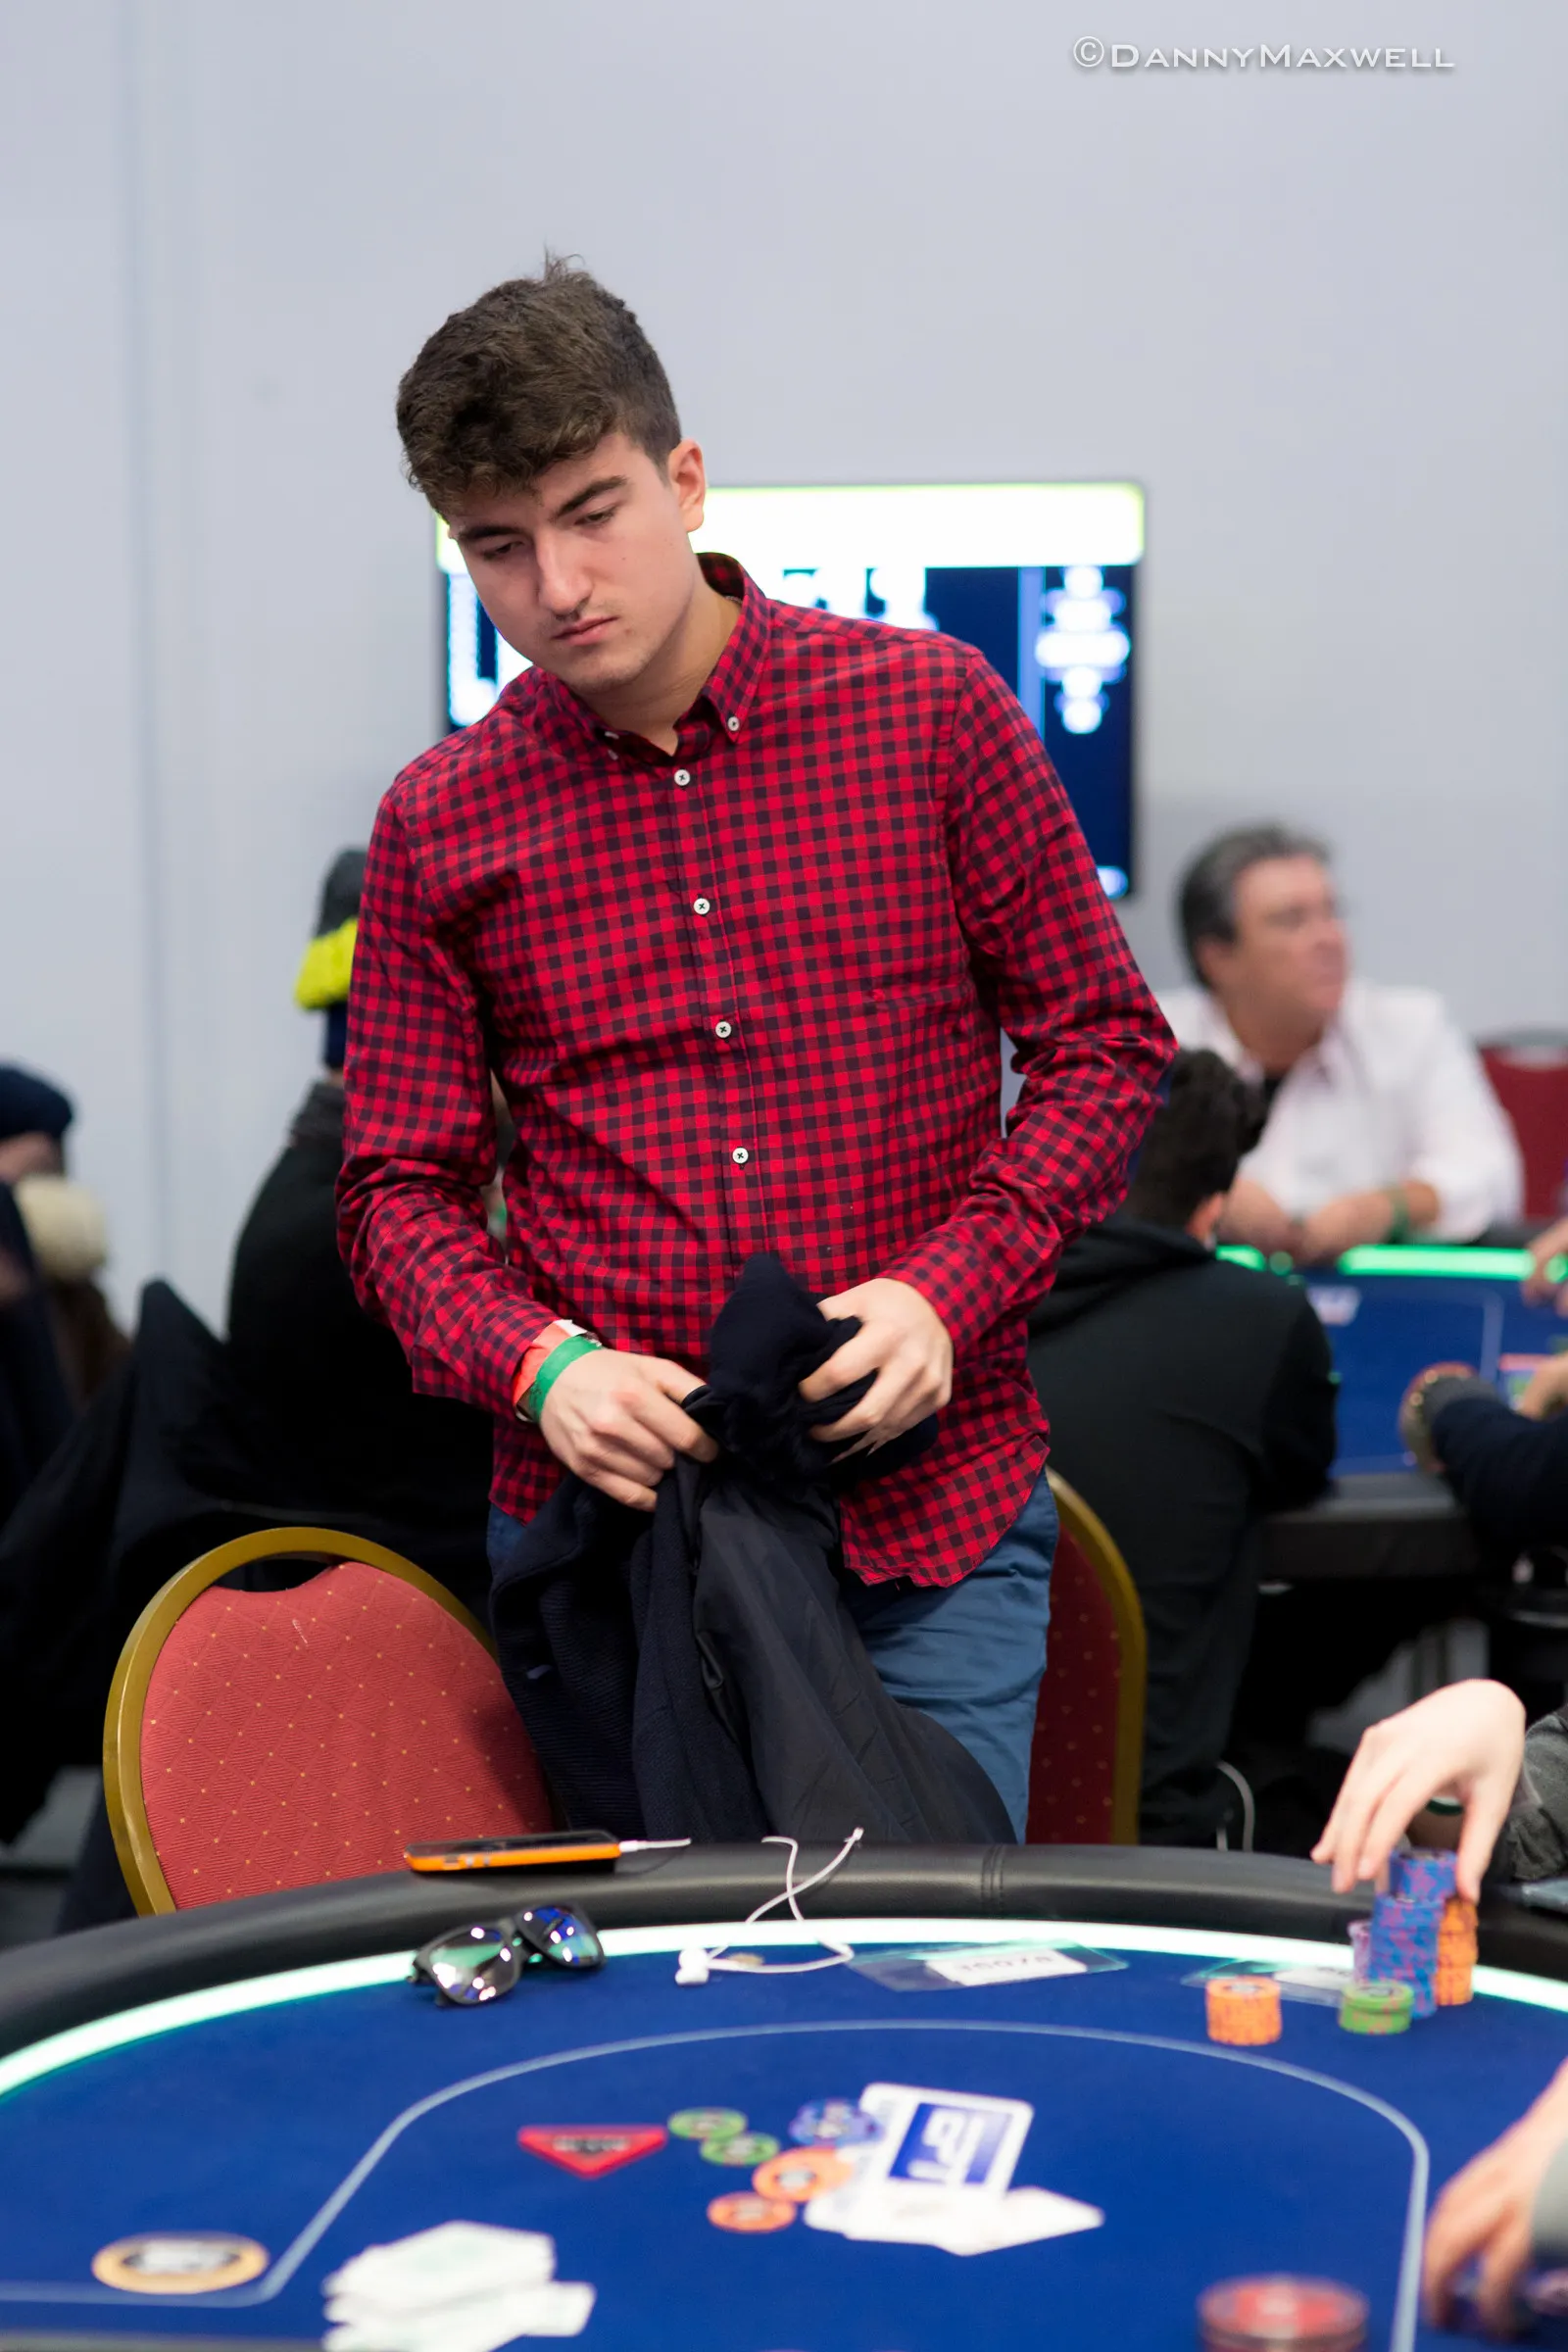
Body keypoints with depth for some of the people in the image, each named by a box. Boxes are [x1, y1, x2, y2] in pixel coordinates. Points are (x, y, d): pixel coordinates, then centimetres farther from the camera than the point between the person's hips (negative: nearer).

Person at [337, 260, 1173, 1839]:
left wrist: (947, 1291, -11)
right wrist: (540, 1363, -13)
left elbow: (1104, 1045, 3)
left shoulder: (935, 713, -1)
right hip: (606, 1511, 1)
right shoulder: (441, 823, 3)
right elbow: (401, 1186, 6)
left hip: (929, 1501, -1)